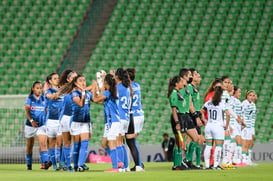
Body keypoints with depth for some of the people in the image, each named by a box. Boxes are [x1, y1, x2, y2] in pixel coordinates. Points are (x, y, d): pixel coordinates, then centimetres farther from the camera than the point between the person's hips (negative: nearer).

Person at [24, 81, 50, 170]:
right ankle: (29, 164, 25)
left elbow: (47, 111, 9)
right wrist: (31, 120, -26)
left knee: (43, 144, -16)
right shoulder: (29, 99, -2)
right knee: (30, 145, 11)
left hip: (42, 125, 1)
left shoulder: (44, 99, 5)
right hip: (30, 125, -1)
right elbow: (27, 110, -12)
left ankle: (45, 162, -28)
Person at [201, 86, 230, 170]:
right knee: (218, 146, 0)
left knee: (208, 146, 10)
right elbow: (227, 114, -16)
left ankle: (207, 165, 9)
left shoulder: (208, 103, 7)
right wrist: (226, 125, -7)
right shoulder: (222, 104, -7)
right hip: (218, 126, -5)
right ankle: (216, 165, -4)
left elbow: (201, 111, 10)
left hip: (208, 125, 5)